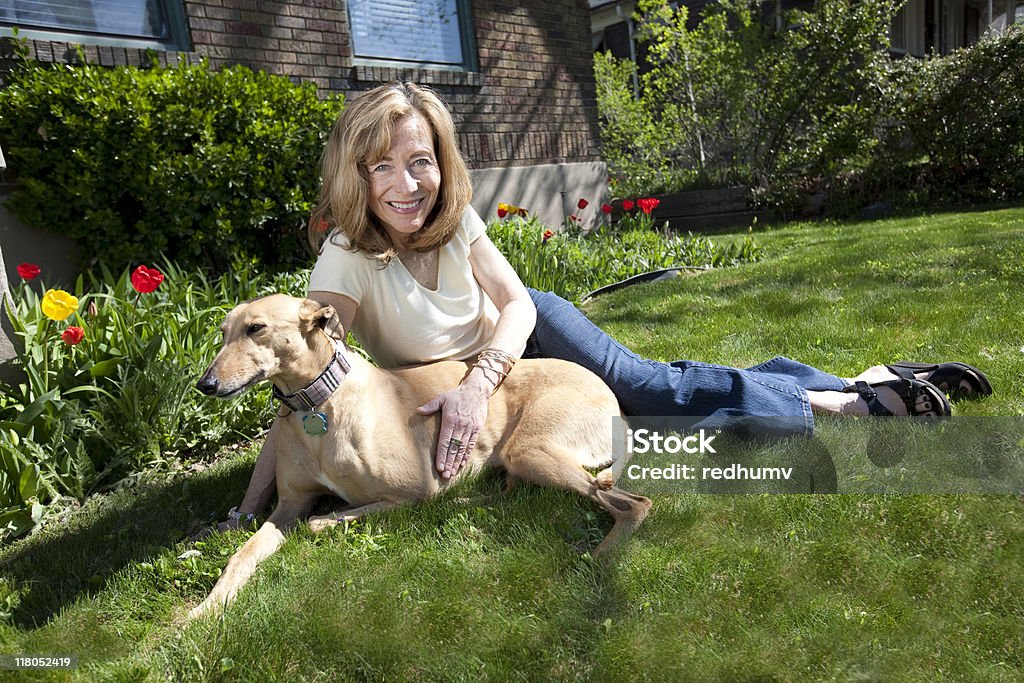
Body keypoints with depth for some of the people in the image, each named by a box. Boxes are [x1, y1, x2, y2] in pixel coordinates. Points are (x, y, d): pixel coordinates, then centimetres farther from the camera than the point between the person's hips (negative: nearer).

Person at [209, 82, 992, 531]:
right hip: (465, 387, -2)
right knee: (662, 400, -10)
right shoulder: (346, 259, -25)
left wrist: (478, 382, -33)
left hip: (520, 337, 2)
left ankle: (858, 386, 0)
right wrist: (251, 509, -34)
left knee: (658, 387, -15)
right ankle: (846, 397, 0)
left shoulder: (454, 216, -15)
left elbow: (517, 305, -15)